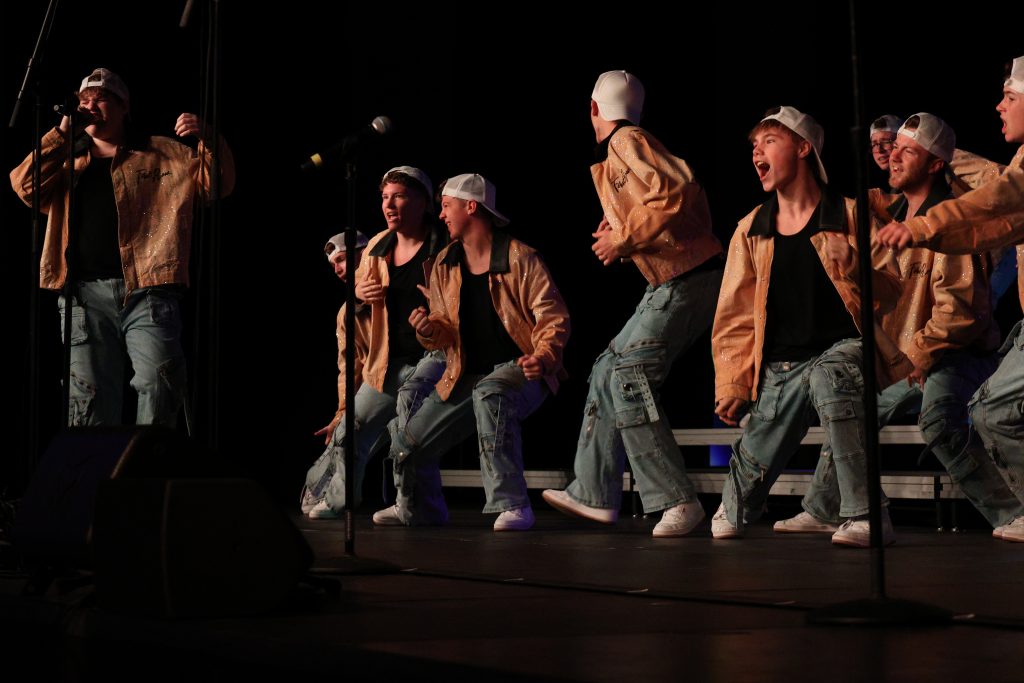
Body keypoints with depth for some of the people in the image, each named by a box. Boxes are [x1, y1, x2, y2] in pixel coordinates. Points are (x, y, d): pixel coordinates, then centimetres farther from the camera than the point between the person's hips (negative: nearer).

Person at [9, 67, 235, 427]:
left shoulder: (162, 154, 16)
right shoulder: (68, 164, 22)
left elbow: (216, 183, 10)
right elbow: (25, 185, 6)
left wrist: (207, 141, -9)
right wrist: (63, 133, 3)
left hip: (147, 291, -2)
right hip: (85, 294, 3)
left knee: (158, 383, -18)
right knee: (89, 396, 0)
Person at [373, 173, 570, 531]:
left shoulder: (519, 258, -11)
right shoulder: (445, 265, 9)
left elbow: (552, 315, -13)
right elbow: (448, 332, 13)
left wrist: (544, 356, -32)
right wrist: (429, 330, -11)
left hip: (520, 370, -7)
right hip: (467, 377, 7)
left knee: (489, 394, -42)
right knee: (408, 441, 4)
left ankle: (512, 506, -36)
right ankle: (417, 509, 38)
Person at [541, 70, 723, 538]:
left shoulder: (628, 141, -9)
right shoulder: (613, 157, 20)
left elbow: (675, 193, -24)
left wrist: (625, 237, -16)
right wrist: (619, 234, 13)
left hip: (688, 279, -10)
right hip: (668, 284, 10)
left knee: (628, 377, -16)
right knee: (607, 372, 13)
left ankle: (676, 500, -15)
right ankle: (594, 495, 18)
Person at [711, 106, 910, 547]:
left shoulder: (850, 216, -2)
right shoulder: (751, 231, 8)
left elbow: (888, 293, -4)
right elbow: (735, 315, 11)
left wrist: (851, 269, -24)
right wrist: (730, 383, 4)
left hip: (842, 348, -4)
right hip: (780, 366, 4)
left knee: (827, 379, -39)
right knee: (755, 464, -1)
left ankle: (865, 515, -33)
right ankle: (732, 513, 38)